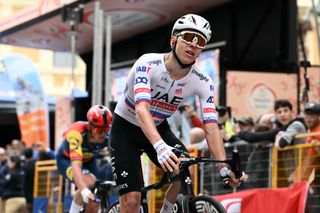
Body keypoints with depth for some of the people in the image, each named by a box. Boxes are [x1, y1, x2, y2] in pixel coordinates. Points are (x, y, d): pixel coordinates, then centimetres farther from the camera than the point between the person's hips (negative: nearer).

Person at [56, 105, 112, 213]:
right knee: (88, 182, -32)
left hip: (88, 160, 4)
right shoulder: (77, 133, -41)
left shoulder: (109, 136, -30)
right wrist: (84, 190, -66)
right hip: (66, 159, -4)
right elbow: (76, 165, -52)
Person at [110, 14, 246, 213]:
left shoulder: (203, 82, -17)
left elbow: (211, 128, -24)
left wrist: (224, 168, -39)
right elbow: (141, 109, -44)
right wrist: (160, 147, -61)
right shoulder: (148, 64, -30)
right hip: (126, 129, -4)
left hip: (159, 128, 4)